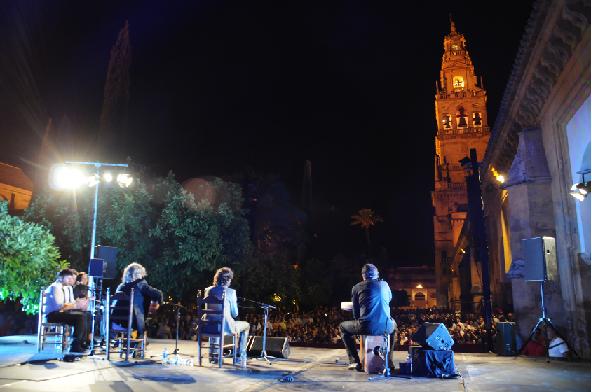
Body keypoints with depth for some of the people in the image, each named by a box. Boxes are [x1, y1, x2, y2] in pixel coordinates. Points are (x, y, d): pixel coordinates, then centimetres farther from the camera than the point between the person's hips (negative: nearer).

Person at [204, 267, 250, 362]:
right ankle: (242, 355, 25)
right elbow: (235, 314, -4)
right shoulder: (230, 292, -8)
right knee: (246, 325, 23)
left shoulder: (209, 290, 5)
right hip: (226, 326, -5)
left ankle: (212, 353, 40)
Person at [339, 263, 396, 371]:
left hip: (366, 327, -3)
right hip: (385, 328, 3)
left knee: (343, 327, 24)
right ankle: (389, 360, 33)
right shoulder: (384, 285, 12)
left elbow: (356, 313, 7)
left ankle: (355, 361, 14)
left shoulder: (357, 287, 4)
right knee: (393, 325, 39)